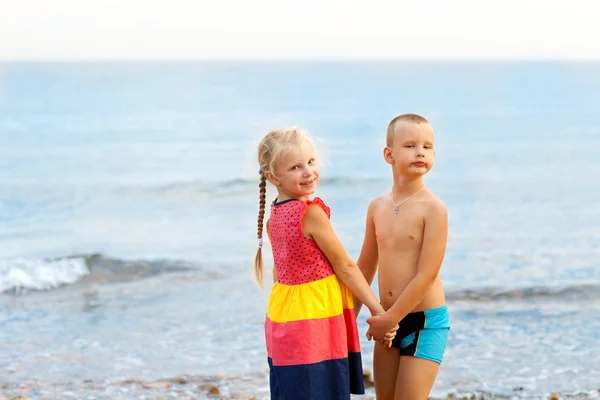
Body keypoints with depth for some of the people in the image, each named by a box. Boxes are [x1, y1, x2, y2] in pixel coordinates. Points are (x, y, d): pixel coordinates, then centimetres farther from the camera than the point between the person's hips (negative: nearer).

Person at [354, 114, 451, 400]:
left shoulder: (433, 209, -14)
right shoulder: (377, 207, 5)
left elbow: (426, 274, -17)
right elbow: (366, 265, 16)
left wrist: (390, 318, -15)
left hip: (425, 320, -6)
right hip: (389, 320, 6)